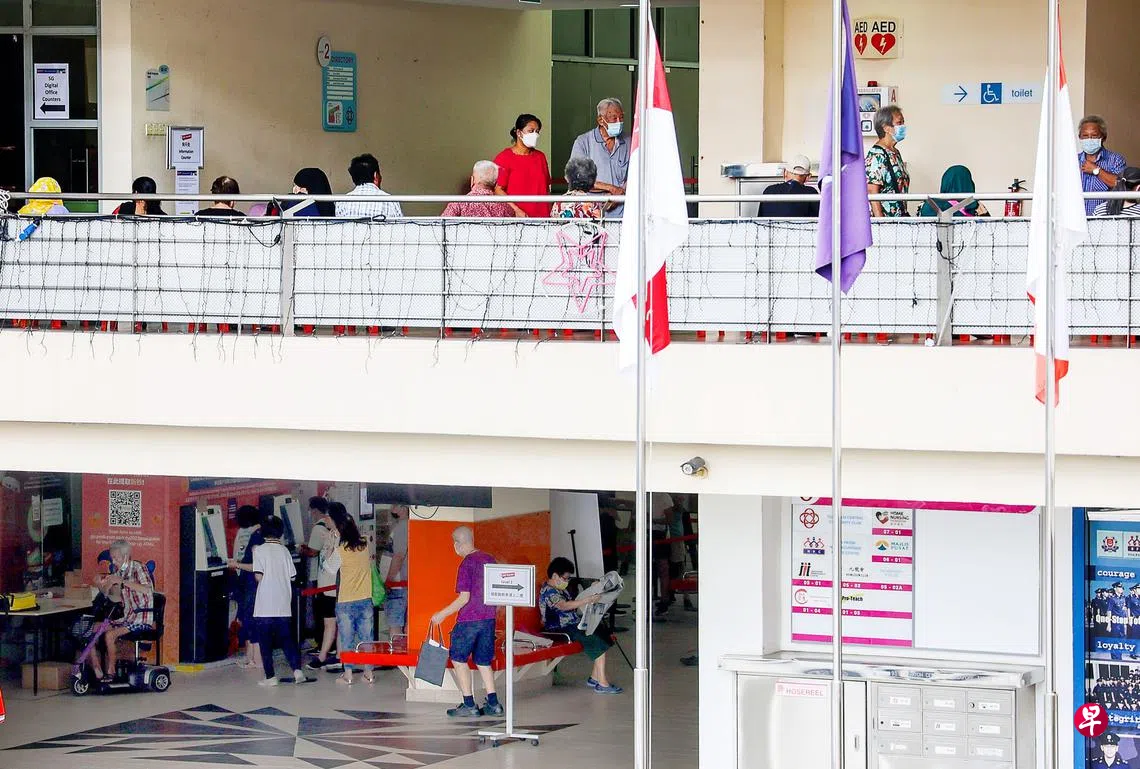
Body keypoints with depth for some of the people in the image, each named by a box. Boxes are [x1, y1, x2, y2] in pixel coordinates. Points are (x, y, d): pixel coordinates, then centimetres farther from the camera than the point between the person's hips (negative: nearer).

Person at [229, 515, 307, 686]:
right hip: (283, 605, 4)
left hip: (265, 605, -4)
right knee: (286, 638, 9)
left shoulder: (260, 550, -6)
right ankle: (297, 670, -5)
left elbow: (259, 576, -13)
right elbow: (291, 576, 9)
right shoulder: (284, 551, 7)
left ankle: (270, 677, 1)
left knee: (265, 641, 3)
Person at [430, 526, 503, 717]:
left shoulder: (466, 564, -14)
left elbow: (464, 598, -18)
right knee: (483, 662, 15)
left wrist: (442, 614, -10)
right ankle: (493, 703, 9)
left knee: (459, 659, 5)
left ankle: (469, 705, 1)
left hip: (469, 619, -7)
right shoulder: (489, 560, 7)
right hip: (489, 618, 7)